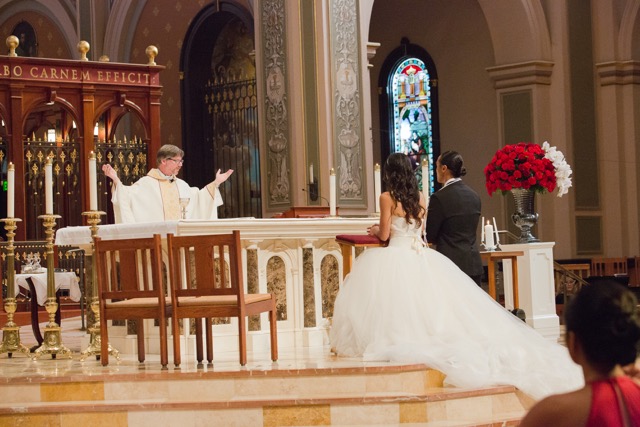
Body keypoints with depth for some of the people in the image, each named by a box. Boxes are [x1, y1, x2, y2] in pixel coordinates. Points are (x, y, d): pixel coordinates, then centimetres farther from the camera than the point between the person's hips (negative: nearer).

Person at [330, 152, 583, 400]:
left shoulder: (387, 198, -6)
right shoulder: (420, 197, 10)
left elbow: (384, 234, -5)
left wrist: (376, 230, 19)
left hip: (396, 257, -5)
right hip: (421, 257, 5)